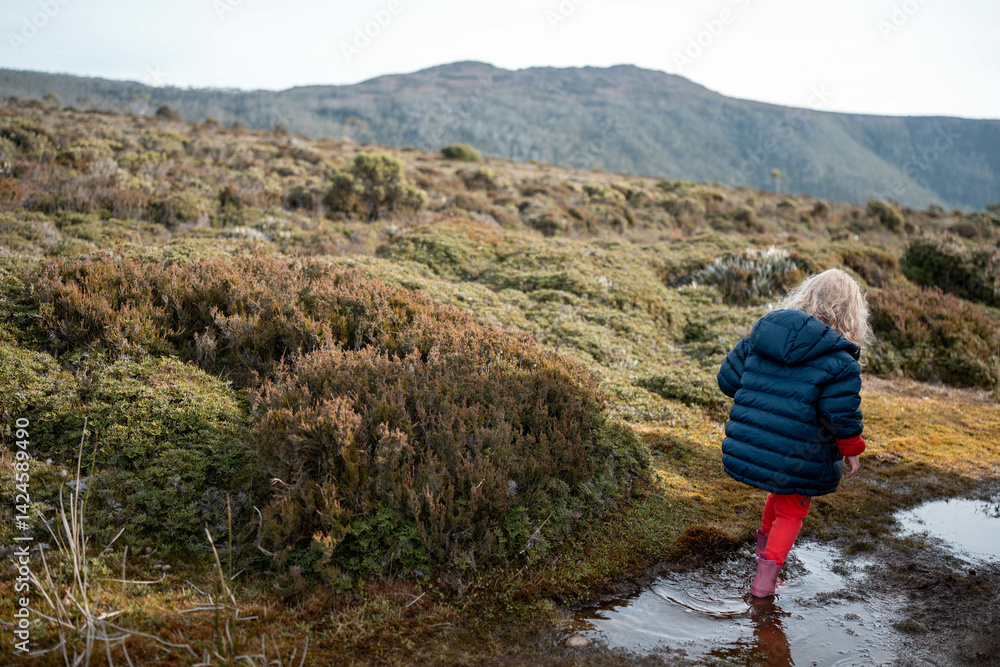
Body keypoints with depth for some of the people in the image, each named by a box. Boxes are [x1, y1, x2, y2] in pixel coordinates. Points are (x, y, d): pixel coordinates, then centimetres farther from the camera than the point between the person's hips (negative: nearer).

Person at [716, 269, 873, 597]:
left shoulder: (761, 332, 1)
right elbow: (843, 417, -13)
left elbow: (728, 378, 4)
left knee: (782, 493, 33)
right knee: (792, 509, 19)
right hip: (796, 459, -5)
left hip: (746, 446, 5)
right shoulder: (839, 360, -14)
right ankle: (765, 578, 17)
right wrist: (852, 451, 5)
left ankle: (764, 544, 48)